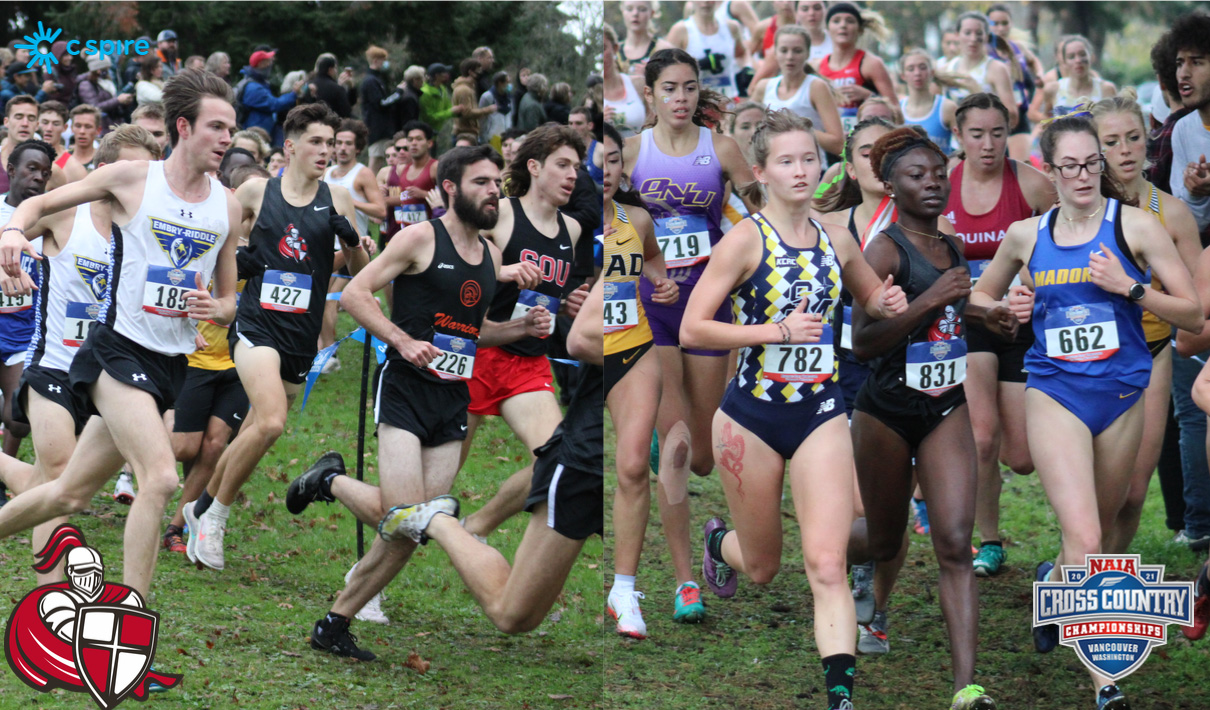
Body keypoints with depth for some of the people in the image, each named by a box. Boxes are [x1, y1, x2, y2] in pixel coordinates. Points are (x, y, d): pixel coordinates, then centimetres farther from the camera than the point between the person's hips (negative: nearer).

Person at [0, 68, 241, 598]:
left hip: (172, 363, 5)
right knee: (161, 478, -22)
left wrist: (216, 308, -6)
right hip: (118, 349, -5)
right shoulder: (131, 178, -4)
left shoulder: (227, 207, 8)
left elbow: (228, 300, 18)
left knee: (72, 494, 10)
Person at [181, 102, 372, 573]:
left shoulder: (336, 199, 5)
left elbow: (357, 270, 10)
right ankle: (215, 514, -7)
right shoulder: (256, 191, 1)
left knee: (255, 431, 9)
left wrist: (355, 243, -10)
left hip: (301, 335, 3)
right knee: (270, 422, -24)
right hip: (257, 323, -3)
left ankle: (202, 508, 31)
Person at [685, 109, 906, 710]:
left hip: (821, 416, 2)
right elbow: (691, 329, -16)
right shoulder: (746, 240, -11)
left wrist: (888, 303, -2)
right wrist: (777, 331, -23)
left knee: (827, 565, -13)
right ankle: (718, 542, 50)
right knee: (762, 568, 15)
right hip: (752, 417, -2)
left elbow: (871, 296, 22)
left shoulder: (835, 239, 2)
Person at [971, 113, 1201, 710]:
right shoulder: (1026, 236, 5)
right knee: (1084, 537, -16)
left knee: (1099, 532, 16)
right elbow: (980, 294, 24)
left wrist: (1130, 288, -17)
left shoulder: (1134, 225, -3)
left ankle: (1055, 581, 52)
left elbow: (1193, 314, -4)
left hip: (1121, 394, 0)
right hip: (1055, 393, 0)